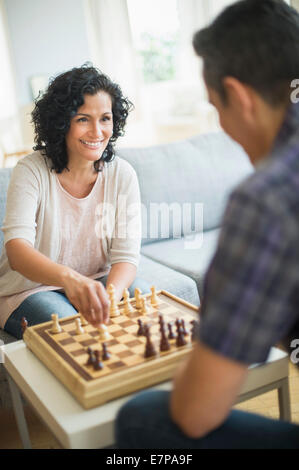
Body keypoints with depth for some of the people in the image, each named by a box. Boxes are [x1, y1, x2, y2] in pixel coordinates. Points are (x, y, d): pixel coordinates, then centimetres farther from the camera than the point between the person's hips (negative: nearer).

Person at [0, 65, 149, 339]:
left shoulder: (122, 175, -8)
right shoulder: (32, 171, -17)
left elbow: (126, 257, -13)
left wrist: (106, 302, -35)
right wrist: (69, 277, -55)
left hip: (99, 281, 4)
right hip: (30, 289, -3)